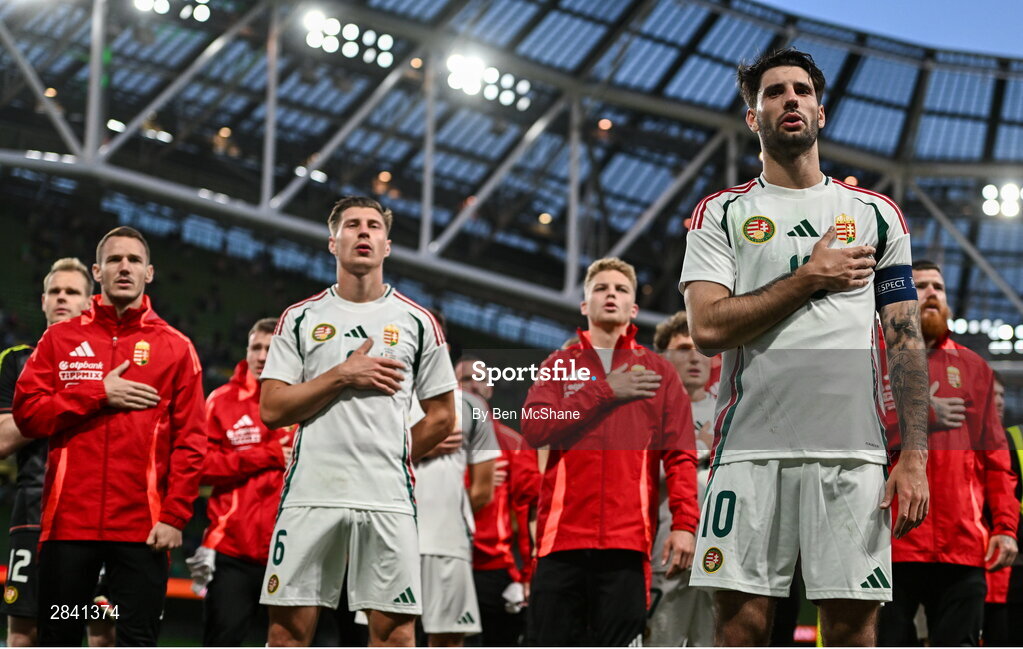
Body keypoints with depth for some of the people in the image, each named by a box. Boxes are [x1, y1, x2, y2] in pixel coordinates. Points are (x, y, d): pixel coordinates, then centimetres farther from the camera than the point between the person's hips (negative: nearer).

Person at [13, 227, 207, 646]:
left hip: (142, 528, -1)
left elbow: (190, 442, 2)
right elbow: (27, 413, 1)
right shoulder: (60, 339, 11)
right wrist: (99, 395, -8)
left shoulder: (175, 348, 7)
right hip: (68, 521, 1)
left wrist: (174, 516, -8)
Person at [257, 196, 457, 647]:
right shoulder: (301, 318, 8)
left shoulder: (417, 322, 10)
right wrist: (342, 376, -7)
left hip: (389, 500, 0)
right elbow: (271, 410, 0)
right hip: (309, 495, 0)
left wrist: (393, 458, 6)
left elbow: (442, 416, 14)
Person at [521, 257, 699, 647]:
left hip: (627, 540, -1)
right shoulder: (560, 366, 15)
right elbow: (533, 427, -2)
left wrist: (684, 523, -8)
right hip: (563, 533, 1)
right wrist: (605, 392, -5)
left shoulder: (658, 372, 14)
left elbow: (681, 455, 6)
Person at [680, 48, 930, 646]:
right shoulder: (722, 214, 11)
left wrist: (915, 456, -1)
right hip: (751, 448, -1)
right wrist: (811, 277, -4)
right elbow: (708, 327, -3)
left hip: (853, 453, 1)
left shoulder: (876, 214, 15)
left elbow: (906, 340, 9)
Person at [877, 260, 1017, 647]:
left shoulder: (973, 367, 20)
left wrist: (1005, 526, 6)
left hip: (964, 544, 3)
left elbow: (995, 456, 16)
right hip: (891, 542, -3)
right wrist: (919, 418, -8)